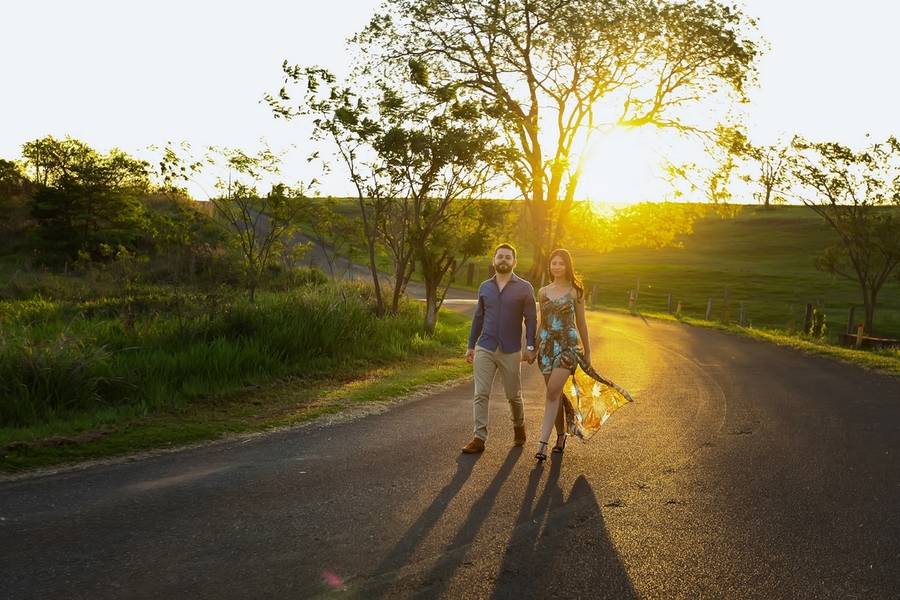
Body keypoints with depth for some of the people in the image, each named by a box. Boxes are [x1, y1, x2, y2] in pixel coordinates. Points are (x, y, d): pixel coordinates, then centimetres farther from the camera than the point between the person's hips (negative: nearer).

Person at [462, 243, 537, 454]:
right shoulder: (485, 287, 9)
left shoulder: (524, 288, 0)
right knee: (481, 395, -4)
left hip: (510, 351, -2)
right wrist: (470, 345, 13)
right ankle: (479, 438, -1)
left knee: (514, 395, 9)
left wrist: (530, 346, -10)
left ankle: (519, 426, 35)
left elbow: (531, 319, -2)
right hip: (484, 349, 2)